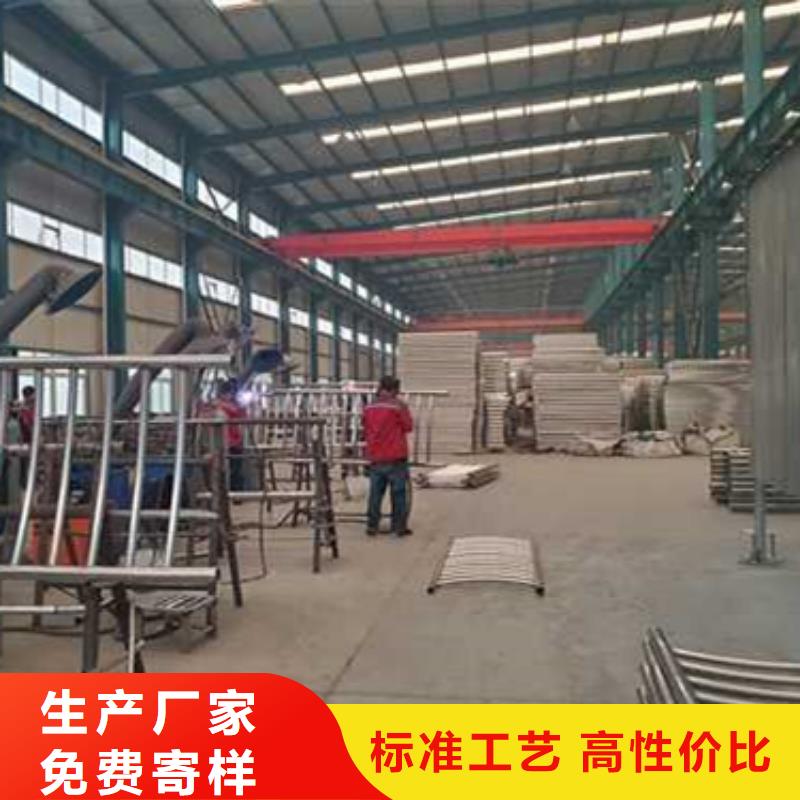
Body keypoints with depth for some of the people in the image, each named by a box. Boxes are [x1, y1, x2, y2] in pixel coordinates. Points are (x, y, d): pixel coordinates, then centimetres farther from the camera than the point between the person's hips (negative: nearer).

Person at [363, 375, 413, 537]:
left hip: (375, 458, 4)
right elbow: (408, 426, -2)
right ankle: (399, 526, 5)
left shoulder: (369, 407, 6)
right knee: (398, 493, 3)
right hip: (396, 457, -4)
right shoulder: (399, 406, -9)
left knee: (375, 493, 11)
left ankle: (372, 526, 13)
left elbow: (366, 431, 14)